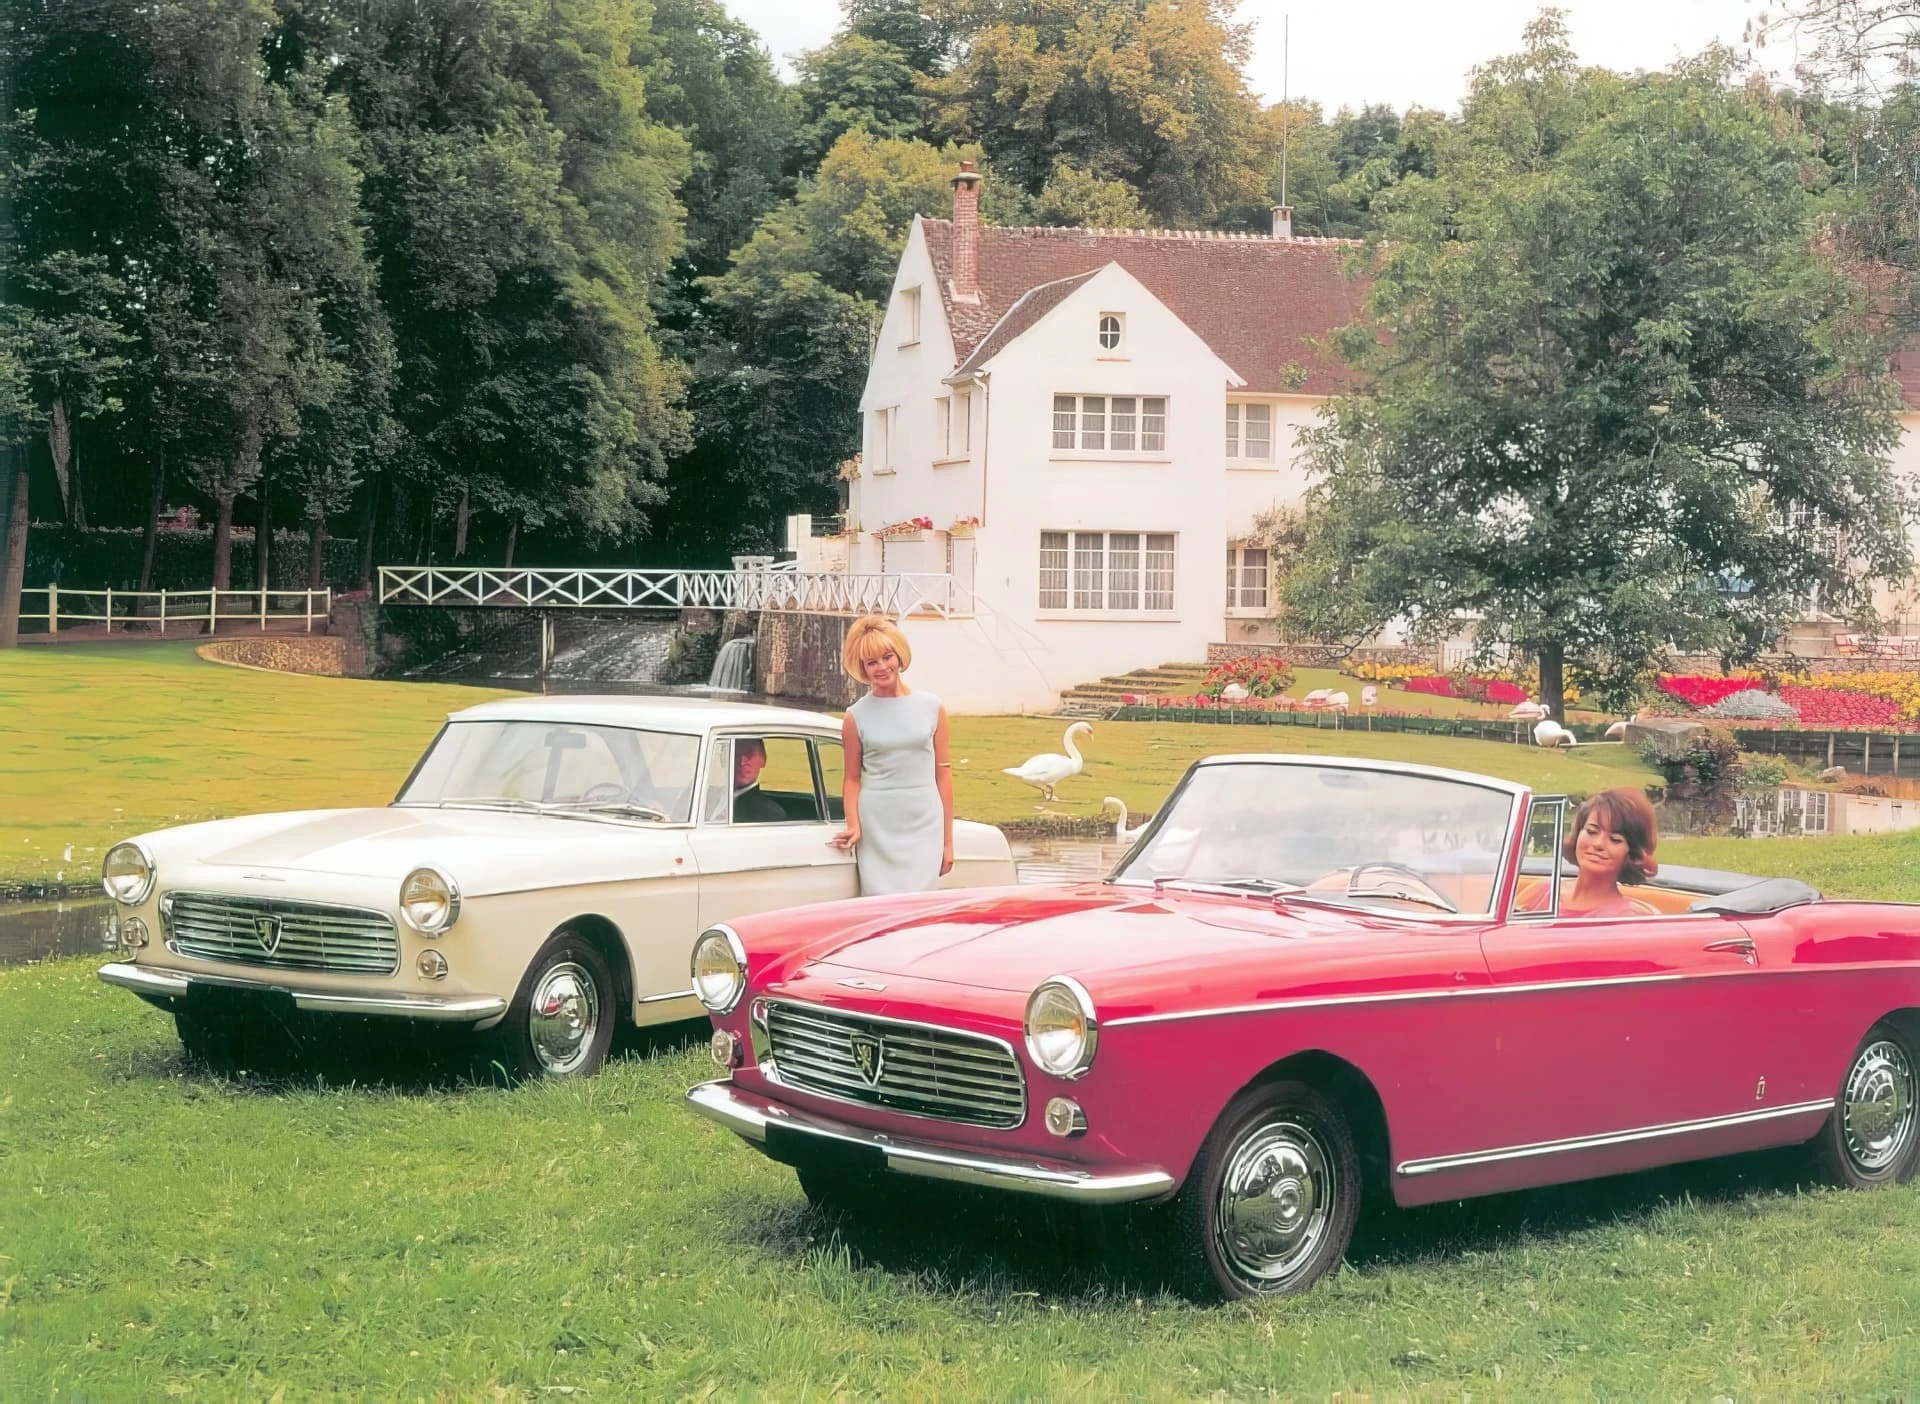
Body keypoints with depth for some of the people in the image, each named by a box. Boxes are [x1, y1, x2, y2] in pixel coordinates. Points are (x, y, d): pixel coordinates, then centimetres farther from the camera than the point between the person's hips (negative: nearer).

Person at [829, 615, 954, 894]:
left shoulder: (931, 708, 5)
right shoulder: (856, 717, 4)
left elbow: (943, 774, 7)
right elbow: (853, 778, 9)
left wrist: (948, 840, 6)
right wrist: (853, 826, -7)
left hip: (924, 828, 0)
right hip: (876, 830, 0)